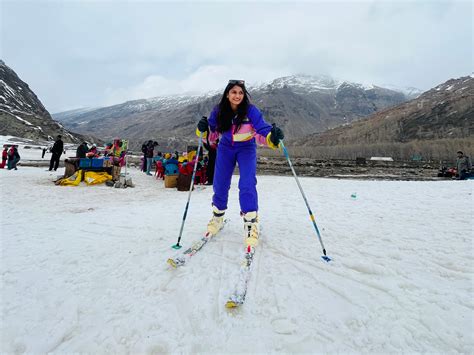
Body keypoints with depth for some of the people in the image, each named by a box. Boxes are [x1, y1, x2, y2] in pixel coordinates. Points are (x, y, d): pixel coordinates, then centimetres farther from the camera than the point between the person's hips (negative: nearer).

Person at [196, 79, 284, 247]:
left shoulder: (251, 111, -24)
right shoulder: (218, 111, -16)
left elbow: (262, 132, -26)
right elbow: (212, 135, -5)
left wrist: (272, 137, -48)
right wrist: (203, 130, -26)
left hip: (246, 148, -2)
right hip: (226, 148, 3)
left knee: (247, 185, -17)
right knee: (220, 184, 4)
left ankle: (250, 223, 0)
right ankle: (218, 217, 28)